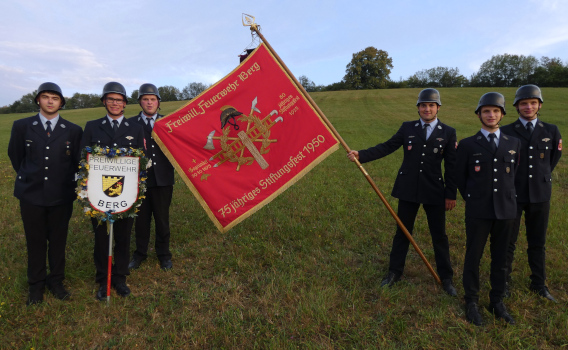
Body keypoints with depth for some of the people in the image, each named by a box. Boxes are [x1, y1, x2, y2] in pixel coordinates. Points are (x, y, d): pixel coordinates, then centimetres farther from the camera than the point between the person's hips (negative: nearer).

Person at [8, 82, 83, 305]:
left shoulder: (73, 130, -1)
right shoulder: (22, 126, 0)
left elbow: (77, 162, 7)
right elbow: (15, 157, 12)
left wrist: (65, 181, 7)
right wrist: (28, 178, 15)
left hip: (62, 196, 0)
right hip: (31, 195, 0)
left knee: (58, 241, 11)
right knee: (35, 242, 11)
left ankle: (56, 281, 29)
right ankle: (36, 284, 28)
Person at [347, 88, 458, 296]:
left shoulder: (448, 132, 1)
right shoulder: (407, 128, 3)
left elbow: (451, 166, 1)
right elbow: (387, 147, -3)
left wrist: (451, 194, -1)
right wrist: (361, 155, -15)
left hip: (434, 191, 0)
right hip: (408, 189, 1)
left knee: (439, 236, 9)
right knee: (402, 233, 11)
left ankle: (446, 278, 28)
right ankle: (394, 273, 27)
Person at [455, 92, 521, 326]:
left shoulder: (514, 144, 7)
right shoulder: (467, 145, -2)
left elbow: (513, 173, 17)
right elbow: (460, 177, 5)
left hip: (506, 210, 3)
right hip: (478, 211, -3)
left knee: (500, 258, 12)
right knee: (473, 258, 6)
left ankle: (497, 302, 27)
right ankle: (472, 303, 20)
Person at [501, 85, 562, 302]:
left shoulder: (551, 131, 4)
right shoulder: (506, 133, -3)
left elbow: (554, 157, 20)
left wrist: (542, 176, 16)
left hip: (540, 195, 2)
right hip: (512, 194, -2)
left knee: (537, 242, 13)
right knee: (508, 242, 6)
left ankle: (538, 283, 27)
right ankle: (504, 282, 19)